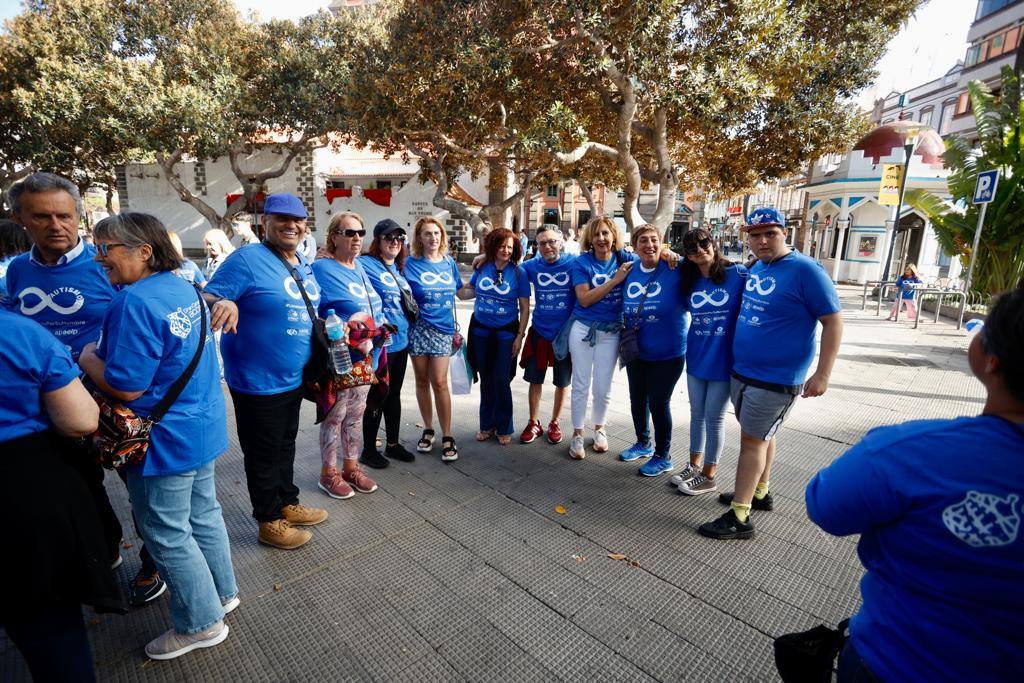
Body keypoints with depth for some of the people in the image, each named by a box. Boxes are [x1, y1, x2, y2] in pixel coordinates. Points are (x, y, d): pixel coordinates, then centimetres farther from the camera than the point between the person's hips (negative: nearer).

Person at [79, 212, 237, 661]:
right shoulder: (184, 288, 5)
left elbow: (125, 387, -23)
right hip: (203, 426, 9)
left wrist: (87, 358, -6)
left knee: (167, 534, 8)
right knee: (202, 514, 22)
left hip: (164, 439, -9)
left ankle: (202, 623, 25)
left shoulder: (134, 301, -23)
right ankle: (222, 593, 40)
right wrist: (106, 351, 13)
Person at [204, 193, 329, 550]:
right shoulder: (247, 259, -15)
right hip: (258, 382, -8)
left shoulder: (305, 265, 9)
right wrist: (223, 303, -40)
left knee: (285, 446, 23)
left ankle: (288, 503, 41)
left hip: (293, 378, 8)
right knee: (263, 454, 9)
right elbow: (207, 298, -19)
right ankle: (269, 521, 27)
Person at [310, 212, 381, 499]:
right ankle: (328, 474, 23)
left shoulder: (360, 268, 12)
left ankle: (351, 467, 32)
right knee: (334, 416, 6)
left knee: (356, 415, 17)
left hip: (365, 358, 7)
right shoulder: (322, 269, -12)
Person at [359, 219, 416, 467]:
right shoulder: (365, 265, -11)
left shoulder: (398, 269, 13)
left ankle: (393, 444, 32)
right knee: (377, 397, 5)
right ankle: (368, 450, 22)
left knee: (394, 395, 17)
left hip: (401, 342, 7)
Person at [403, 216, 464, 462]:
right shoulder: (411, 263, -1)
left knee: (439, 382, -5)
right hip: (419, 328, -1)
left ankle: (447, 436, 5)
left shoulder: (449, 262, 7)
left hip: (443, 329, 1)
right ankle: (428, 430, 24)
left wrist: (455, 327, 13)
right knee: (422, 381, 7)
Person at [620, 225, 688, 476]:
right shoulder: (629, 272, 2)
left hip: (667, 354, -5)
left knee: (659, 404, 6)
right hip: (636, 352, 5)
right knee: (637, 401, 18)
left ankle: (663, 456, 27)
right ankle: (643, 443, 42)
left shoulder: (676, 271, -15)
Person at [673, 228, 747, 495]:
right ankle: (694, 465, 31)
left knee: (714, 417, 5)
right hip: (696, 358, 5)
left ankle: (708, 476, 20)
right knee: (697, 413, 15)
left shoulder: (738, 274, -10)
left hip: (724, 360, -4)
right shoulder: (689, 282, 4)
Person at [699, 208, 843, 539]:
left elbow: (833, 321, -15)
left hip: (776, 378, -7)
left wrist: (822, 374, -18)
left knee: (752, 440, -4)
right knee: (762, 435, 19)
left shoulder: (806, 270, -15)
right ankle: (759, 492, 35)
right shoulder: (755, 269, 7)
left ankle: (739, 517, 5)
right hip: (741, 371, 7)